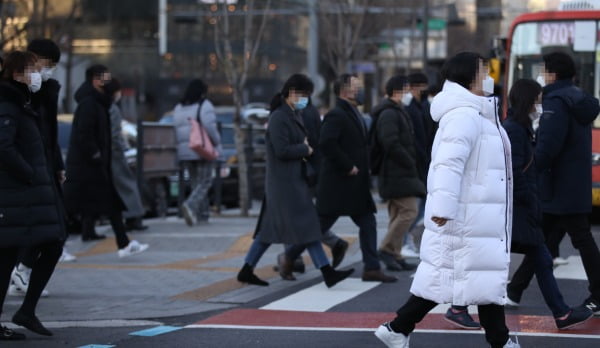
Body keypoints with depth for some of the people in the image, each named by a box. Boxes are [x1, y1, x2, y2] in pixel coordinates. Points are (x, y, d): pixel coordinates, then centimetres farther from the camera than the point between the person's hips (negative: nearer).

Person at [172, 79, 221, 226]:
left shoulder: (178, 108, 11)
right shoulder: (205, 106, -6)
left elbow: (175, 129, 6)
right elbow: (209, 126, -18)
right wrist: (217, 143, -7)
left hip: (184, 151, 6)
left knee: (196, 183, 13)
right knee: (204, 183, -4)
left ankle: (202, 214, 9)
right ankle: (190, 205, -27)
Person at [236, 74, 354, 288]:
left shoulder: (294, 116, 15)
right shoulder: (279, 118, -15)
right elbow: (282, 150, -21)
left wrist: (303, 149, 1)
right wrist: (306, 149, -8)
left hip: (295, 180, 10)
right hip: (285, 182, -10)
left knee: (271, 228, 12)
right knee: (306, 226, -10)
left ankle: (247, 271, 17)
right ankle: (327, 272, -11)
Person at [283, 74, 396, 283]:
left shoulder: (353, 115, 15)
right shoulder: (336, 116, -15)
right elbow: (326, 144, -28)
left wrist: (363, 168, 10)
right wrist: (348, 166, -23)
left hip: (355, 185, 9)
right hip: (336, 185, -9)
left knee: (368, 223, 4)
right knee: (320, 225, -1)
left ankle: (372, 269, 5)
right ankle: (287, 259, 12)